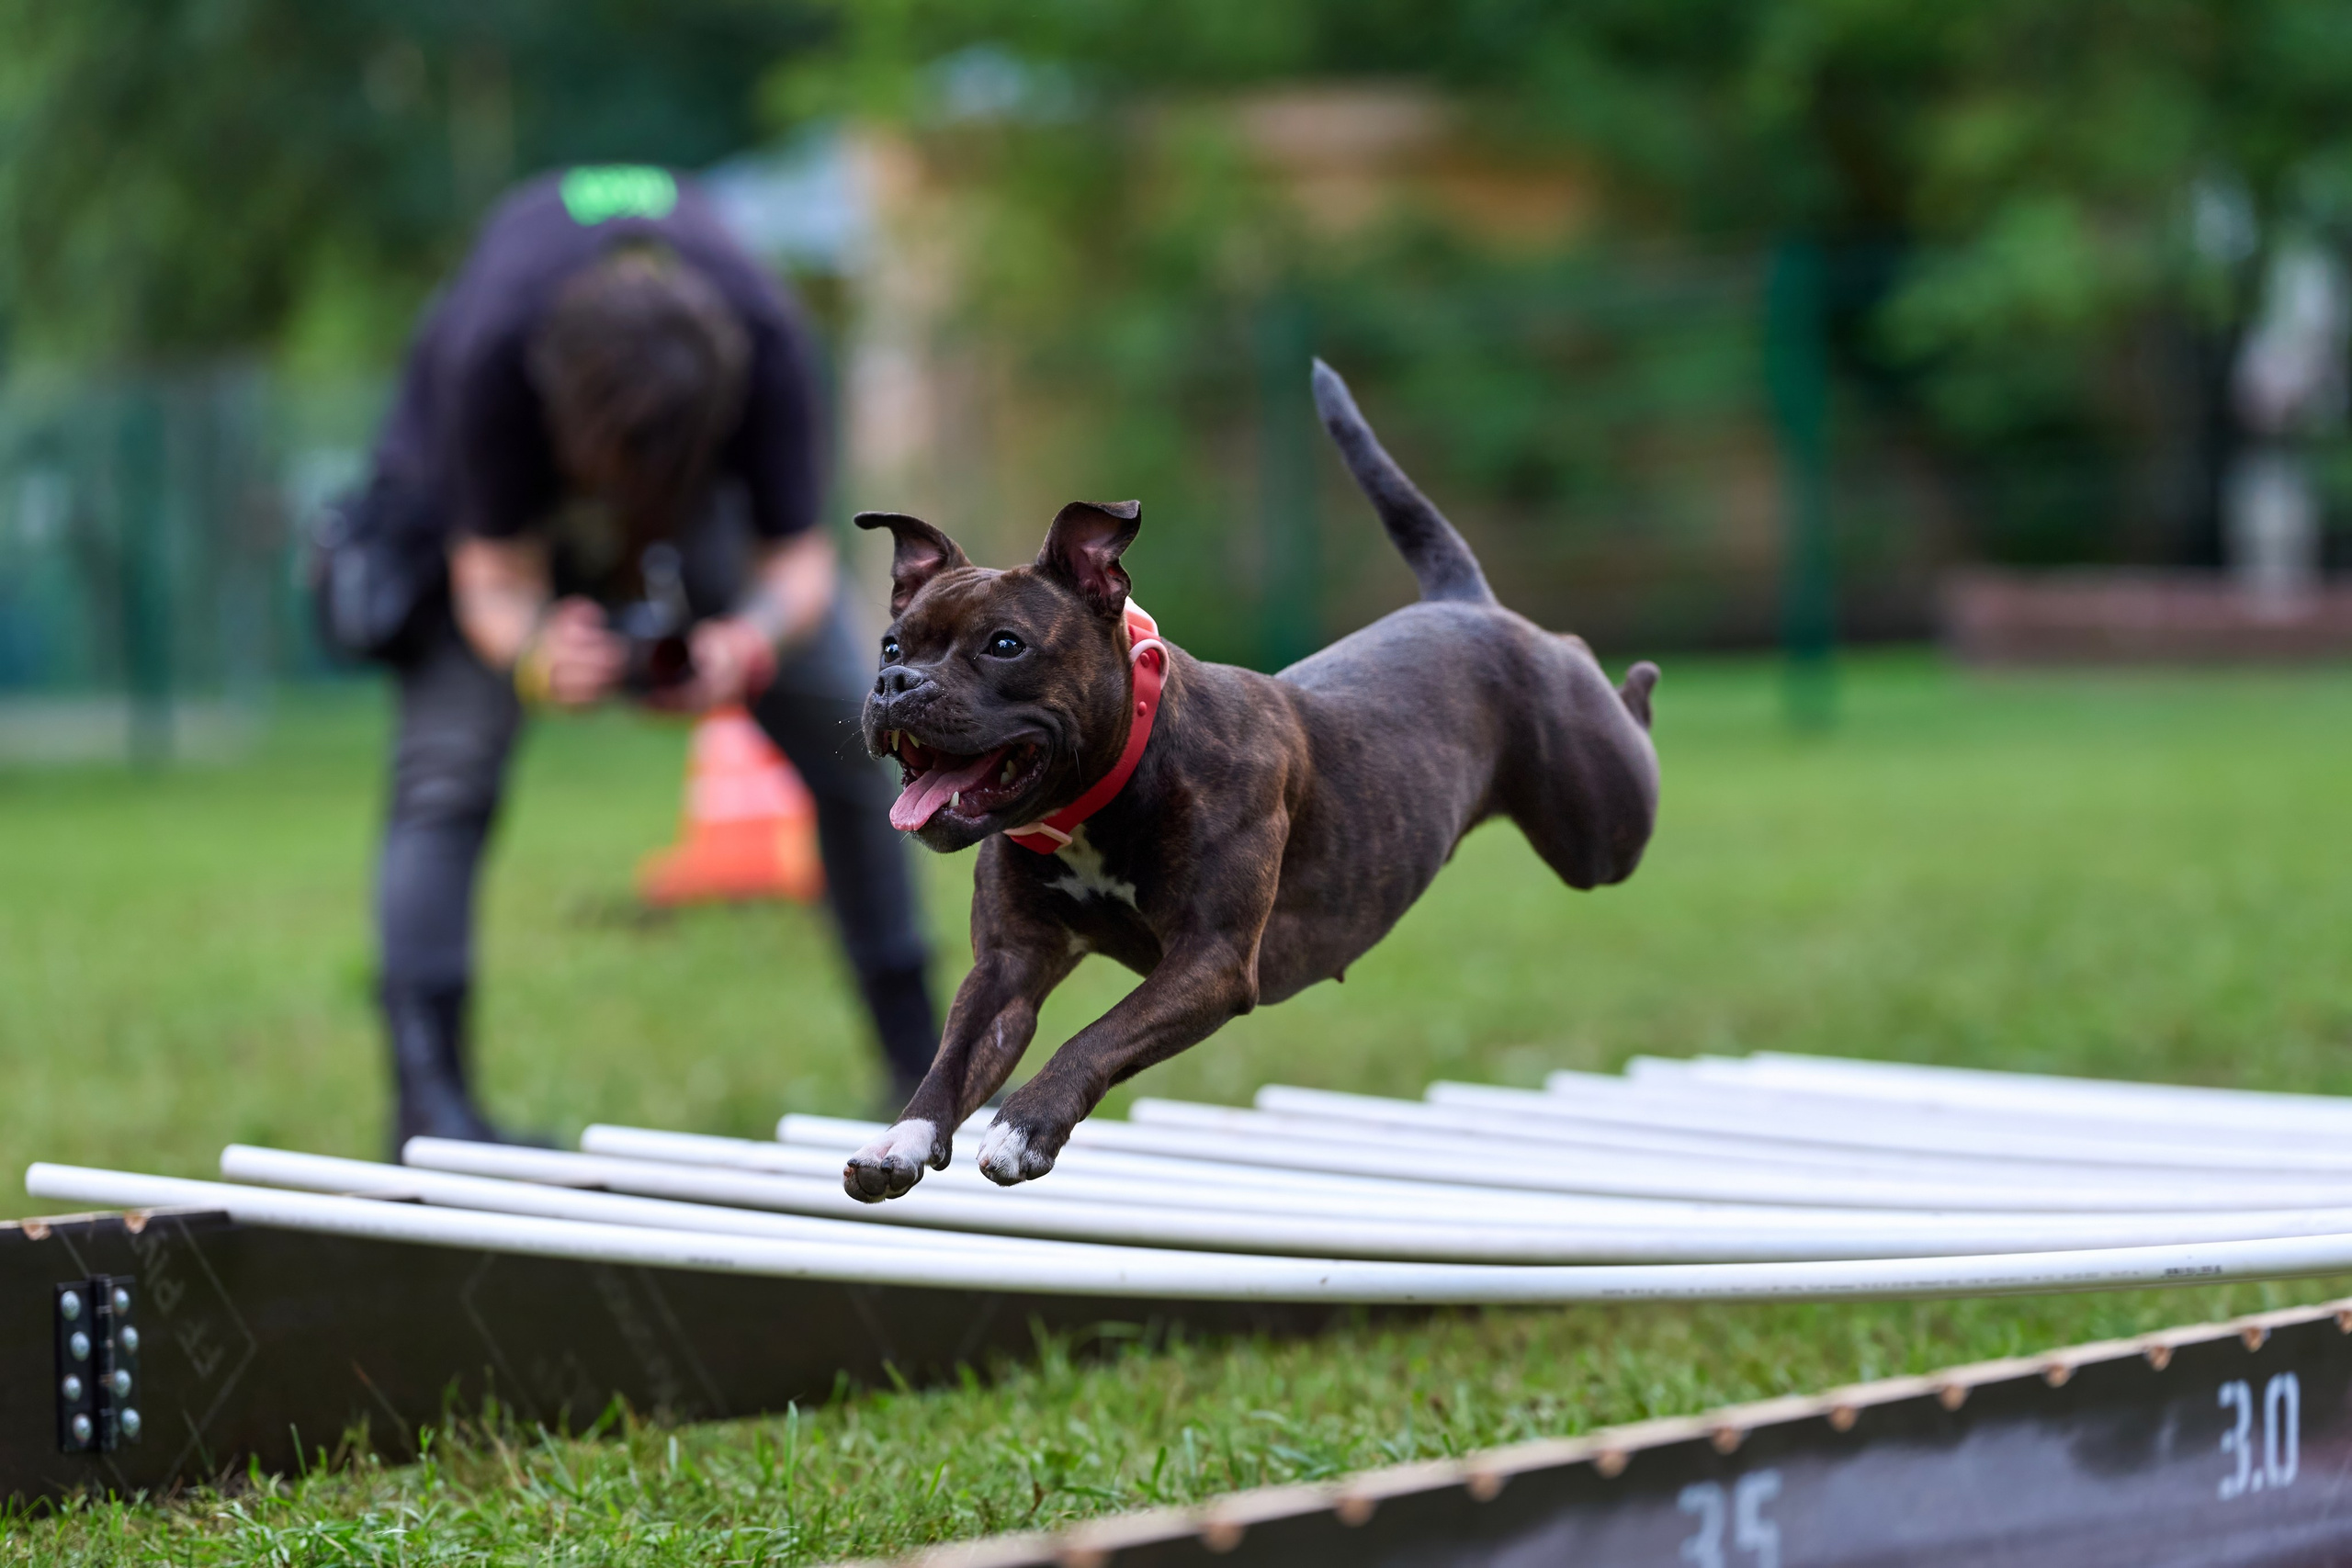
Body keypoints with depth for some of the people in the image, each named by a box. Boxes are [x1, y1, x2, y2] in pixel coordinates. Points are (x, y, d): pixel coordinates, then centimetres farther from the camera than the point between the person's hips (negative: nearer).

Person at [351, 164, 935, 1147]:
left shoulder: (764, 341, -38)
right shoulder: (492, 350, -42)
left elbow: (799, 559, -29)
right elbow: (496, 577, -33)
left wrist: (751, 644, -52)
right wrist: (536, 657, -56)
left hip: (698, 474, 2)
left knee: (844, 729, -4)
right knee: (450, 759, -20)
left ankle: (922, 1067, 8)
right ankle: (428, 1094, -21)